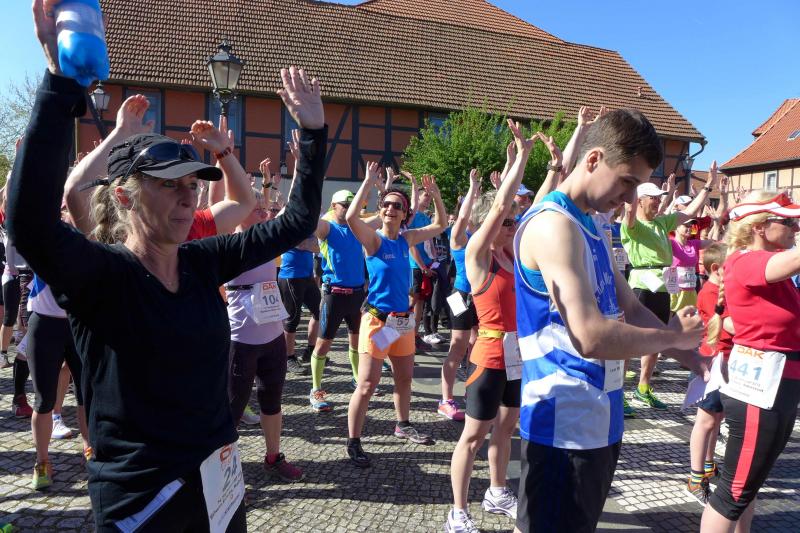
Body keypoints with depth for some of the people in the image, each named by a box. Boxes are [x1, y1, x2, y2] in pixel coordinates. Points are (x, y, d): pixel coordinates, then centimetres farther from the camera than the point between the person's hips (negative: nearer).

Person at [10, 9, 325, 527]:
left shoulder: (202, 262, -3)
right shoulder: (99, 274, -16)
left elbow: (296, 222, 0)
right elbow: (30, 223, -37)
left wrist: (314, 131, -6)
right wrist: (60, 80, -39)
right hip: (139, 495, -5)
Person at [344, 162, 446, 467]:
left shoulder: (407, 239, 6)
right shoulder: (374, 239, -11)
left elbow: (440, 225, 16)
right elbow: (351, 217, -30)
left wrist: (435, 195, 3)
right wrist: (369, 182, -26)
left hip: (404, 319, 7)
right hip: (378, 319, -7)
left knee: (404, 378, 21)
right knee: (367, 385, -4)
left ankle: (403, 426, 41)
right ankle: (353, 443, 7)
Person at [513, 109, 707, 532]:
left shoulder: (590, 226, 11)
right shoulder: (554, 225, -21)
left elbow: (631, 310, 14)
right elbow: (592, 337, -29)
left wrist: (699, 364, 4)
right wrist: (675, 336, -12)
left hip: (599, 419, 10)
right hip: (565, 425, -10)